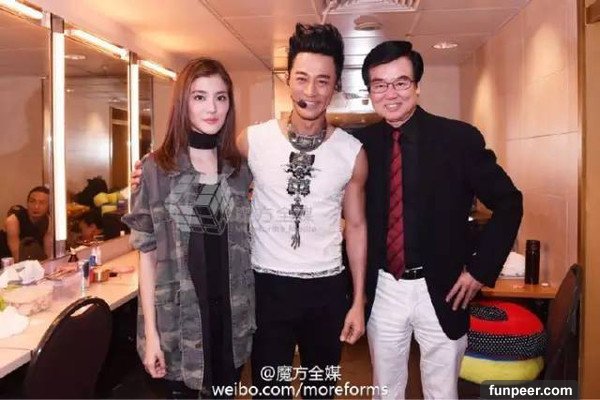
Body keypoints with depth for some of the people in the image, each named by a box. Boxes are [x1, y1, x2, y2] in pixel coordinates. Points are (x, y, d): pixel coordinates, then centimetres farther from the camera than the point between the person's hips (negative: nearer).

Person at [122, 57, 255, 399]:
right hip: (179, 317, -2)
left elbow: (245, 246, 8)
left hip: (232, 314, 3)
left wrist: (252, 313, 4)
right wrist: (151, 331, -8)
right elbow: (147, 253, -5)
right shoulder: (157, 168, -6)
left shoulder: (242, 169, 2)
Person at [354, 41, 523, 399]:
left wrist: (481, 269, -7)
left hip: (442, 290, -1)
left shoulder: (459, 138, -9)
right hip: (382, 289, 2)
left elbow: (508, 202, -2)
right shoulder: (360, 143, -3)